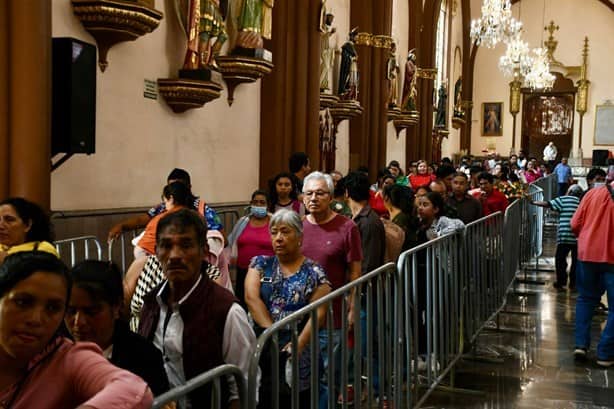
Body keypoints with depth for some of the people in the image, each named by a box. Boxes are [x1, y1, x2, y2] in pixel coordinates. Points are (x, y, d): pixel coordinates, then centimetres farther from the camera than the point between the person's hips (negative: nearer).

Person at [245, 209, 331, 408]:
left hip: (296, 356, -1)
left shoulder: (314, 272, 1)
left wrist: (298, 344, -21)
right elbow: (251, 298, -6)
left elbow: (318, 314, -7)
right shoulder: (260, 263, 7)